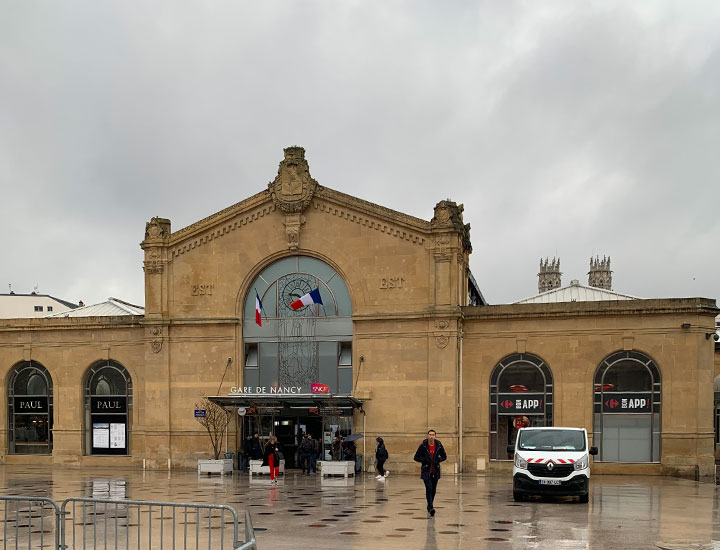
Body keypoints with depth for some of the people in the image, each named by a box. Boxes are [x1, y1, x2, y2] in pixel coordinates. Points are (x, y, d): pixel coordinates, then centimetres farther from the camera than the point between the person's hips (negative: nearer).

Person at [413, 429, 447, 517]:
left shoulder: (439, 445, 0)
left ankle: (429, 506, 27)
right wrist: (425, 460, -15)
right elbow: (416, 457, 0)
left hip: (435, 471, 3)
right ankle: (431, 508, -22)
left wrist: (438, 460, -7)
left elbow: (444, 456, 12)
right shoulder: (423, 445, -7)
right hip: (426, 471, -3)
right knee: (429, 488, -16)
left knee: (433, 489, 10)